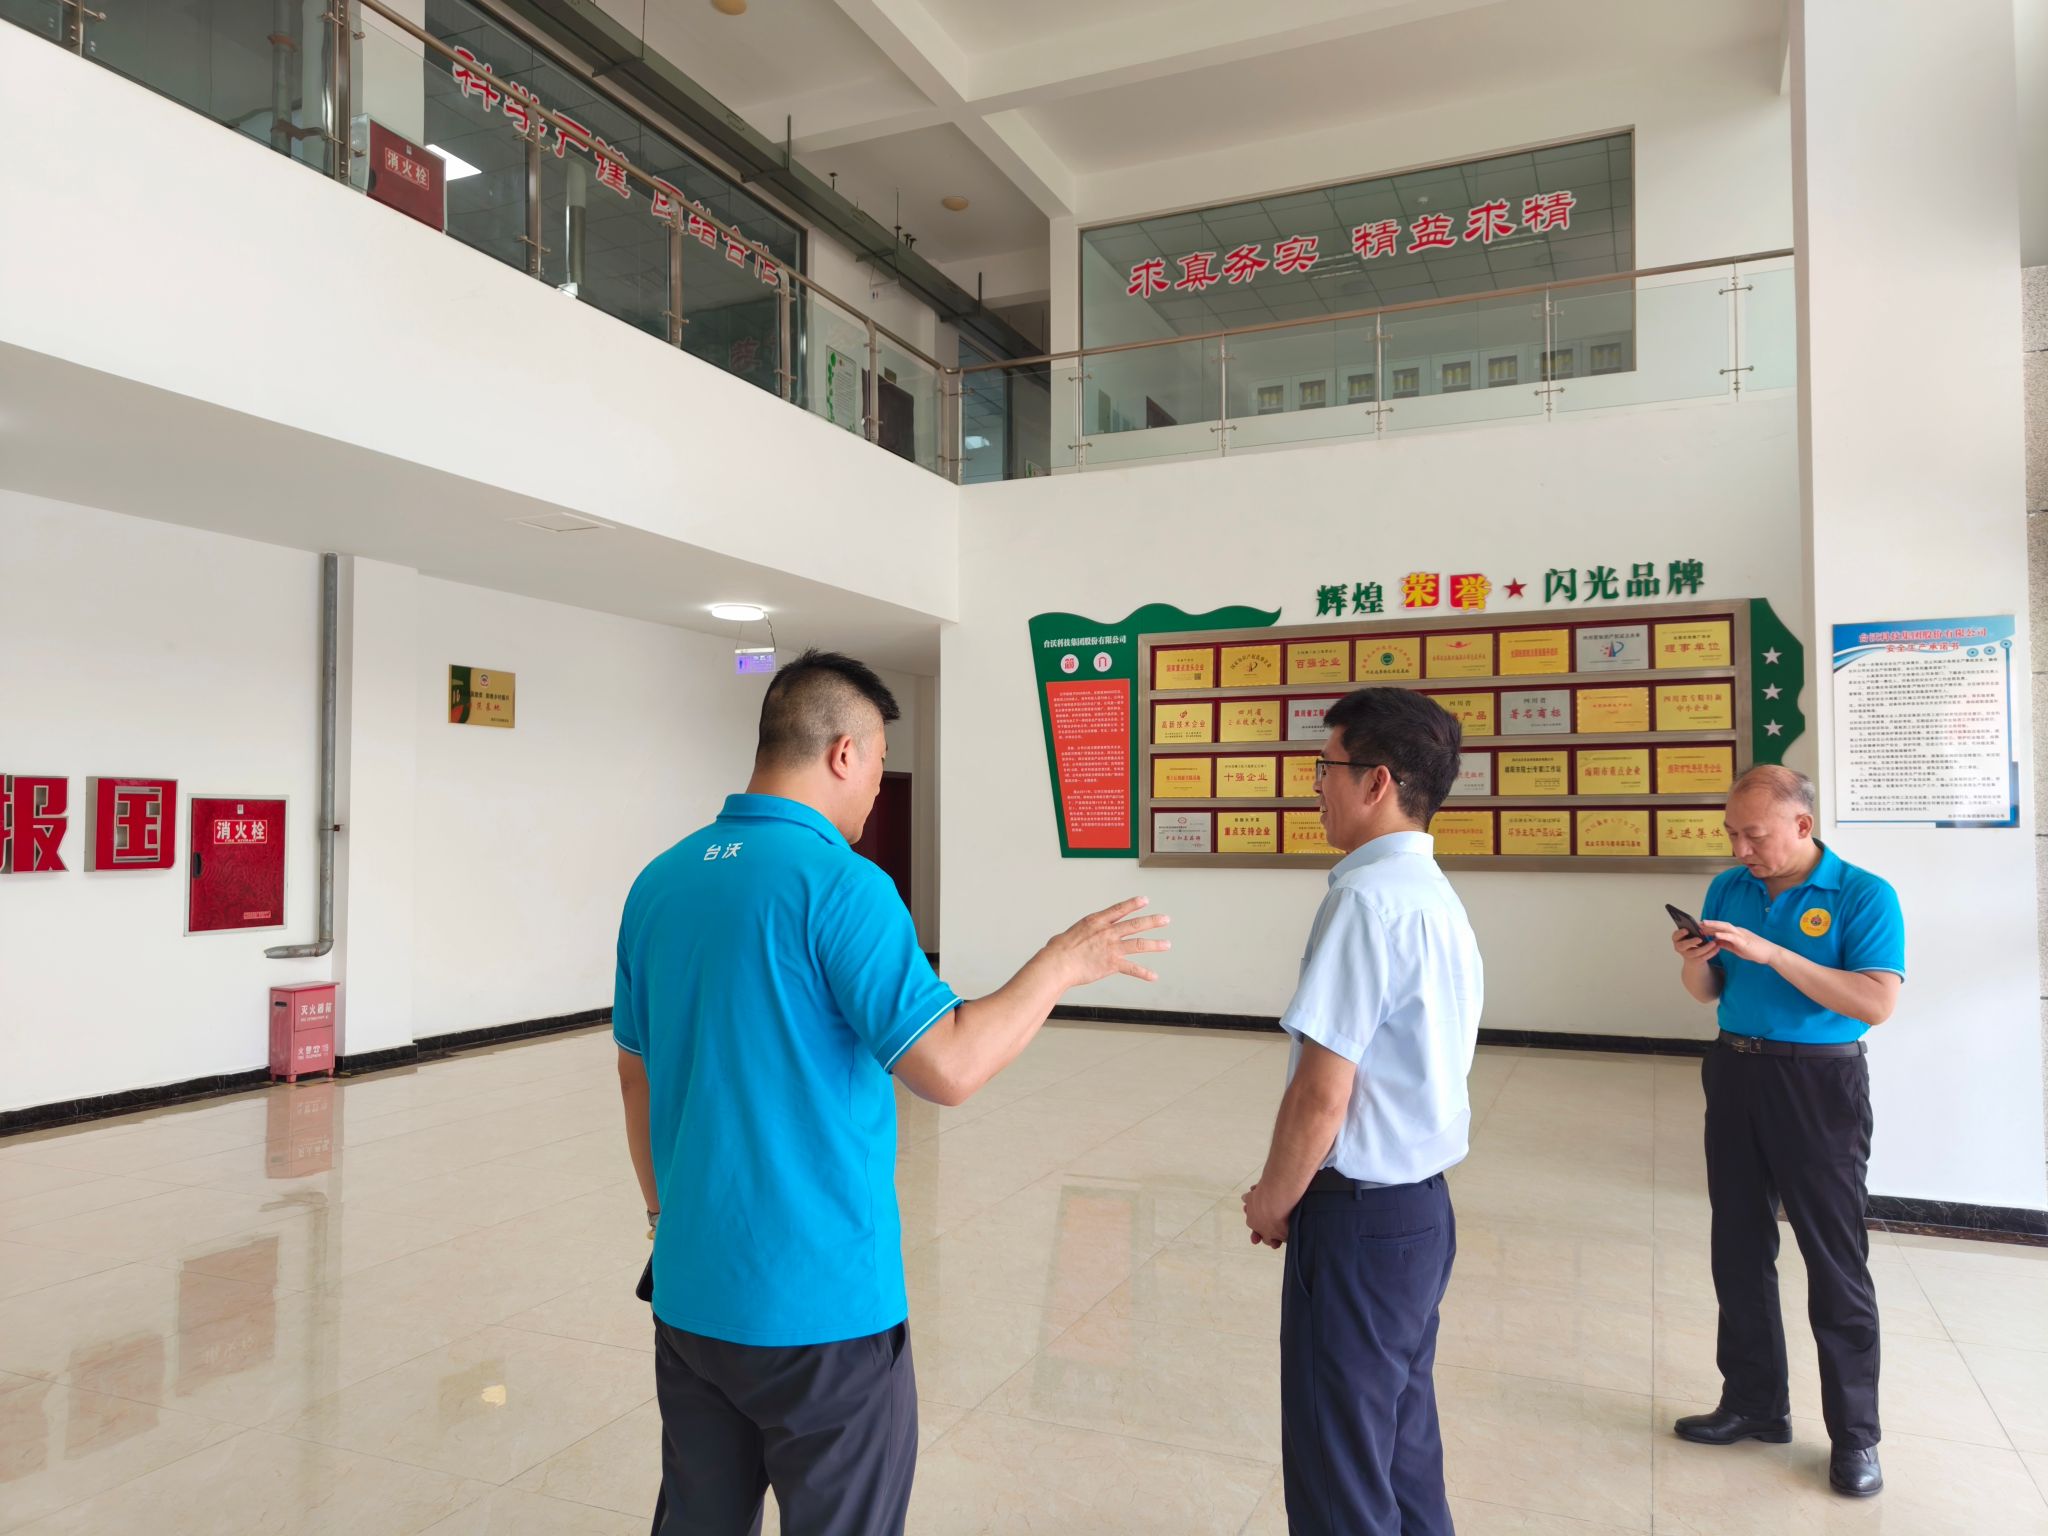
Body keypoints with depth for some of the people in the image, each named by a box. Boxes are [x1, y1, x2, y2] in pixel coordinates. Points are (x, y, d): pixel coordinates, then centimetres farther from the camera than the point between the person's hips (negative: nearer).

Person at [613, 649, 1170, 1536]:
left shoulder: (659, 882, 3)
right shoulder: (838, 883, -19)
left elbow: (635, 1072, 13)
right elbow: (948, 1069, -23)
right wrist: (1061, 964, -10)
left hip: (690, 1288, 7)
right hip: (821, 1301, -7)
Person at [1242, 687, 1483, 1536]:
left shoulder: (1367, 897, -21)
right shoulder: (1435, 896, 8)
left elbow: (1323, 1091, -21)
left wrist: (1273, 1202, -5)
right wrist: (1295, 1195, 14)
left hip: (1360, 1214, -9)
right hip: (1418, 1205, 9)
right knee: (1402, 1450, 20)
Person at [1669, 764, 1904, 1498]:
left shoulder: (1863, 896, -11)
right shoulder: (1728, 888, 5)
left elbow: (1878, 1002, -22)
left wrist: (1770, 952, -27)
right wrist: (1694, 962, -14)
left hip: (1819, 1085, -5)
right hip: (1734, 1075, 5)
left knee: (1836, 1264, 3)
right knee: (1739, 1251, 13)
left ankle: (1854, 1435, 18)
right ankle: (1755, 1402, 28)